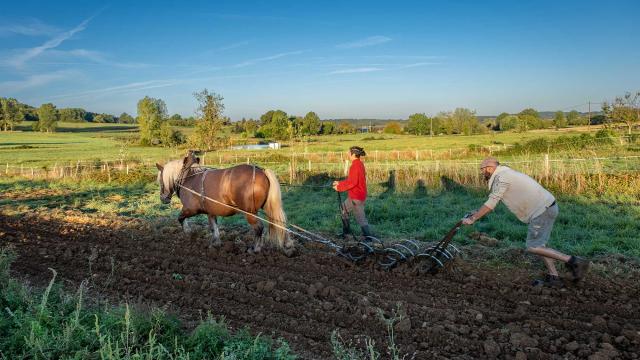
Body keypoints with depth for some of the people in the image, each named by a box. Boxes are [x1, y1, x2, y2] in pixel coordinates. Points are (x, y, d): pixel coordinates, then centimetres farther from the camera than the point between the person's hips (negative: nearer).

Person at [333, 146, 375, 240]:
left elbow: (352, 182, -25)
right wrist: (339, 183, 14)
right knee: (344, 209, 21)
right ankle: (346, 231, 29)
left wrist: (339, 187, -15)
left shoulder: (355, 166, -21)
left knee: (360, 217, -2)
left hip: (356, 197, -10)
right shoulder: (360, 164, 9)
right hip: (356, 195, 10)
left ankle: (369, 236, 6)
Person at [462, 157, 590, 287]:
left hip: (543, 210, -10)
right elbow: (493, 201, 24)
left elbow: (491, 204, -15)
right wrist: (478, 212, 24)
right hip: (547, 207, 10)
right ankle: (553, 277, 18)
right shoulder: (505, 174, 17)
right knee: (538, 244, 15)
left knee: (533, 247, -7)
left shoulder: (501, 177, -14)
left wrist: (473, 219, -9)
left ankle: (573, 261, -5)